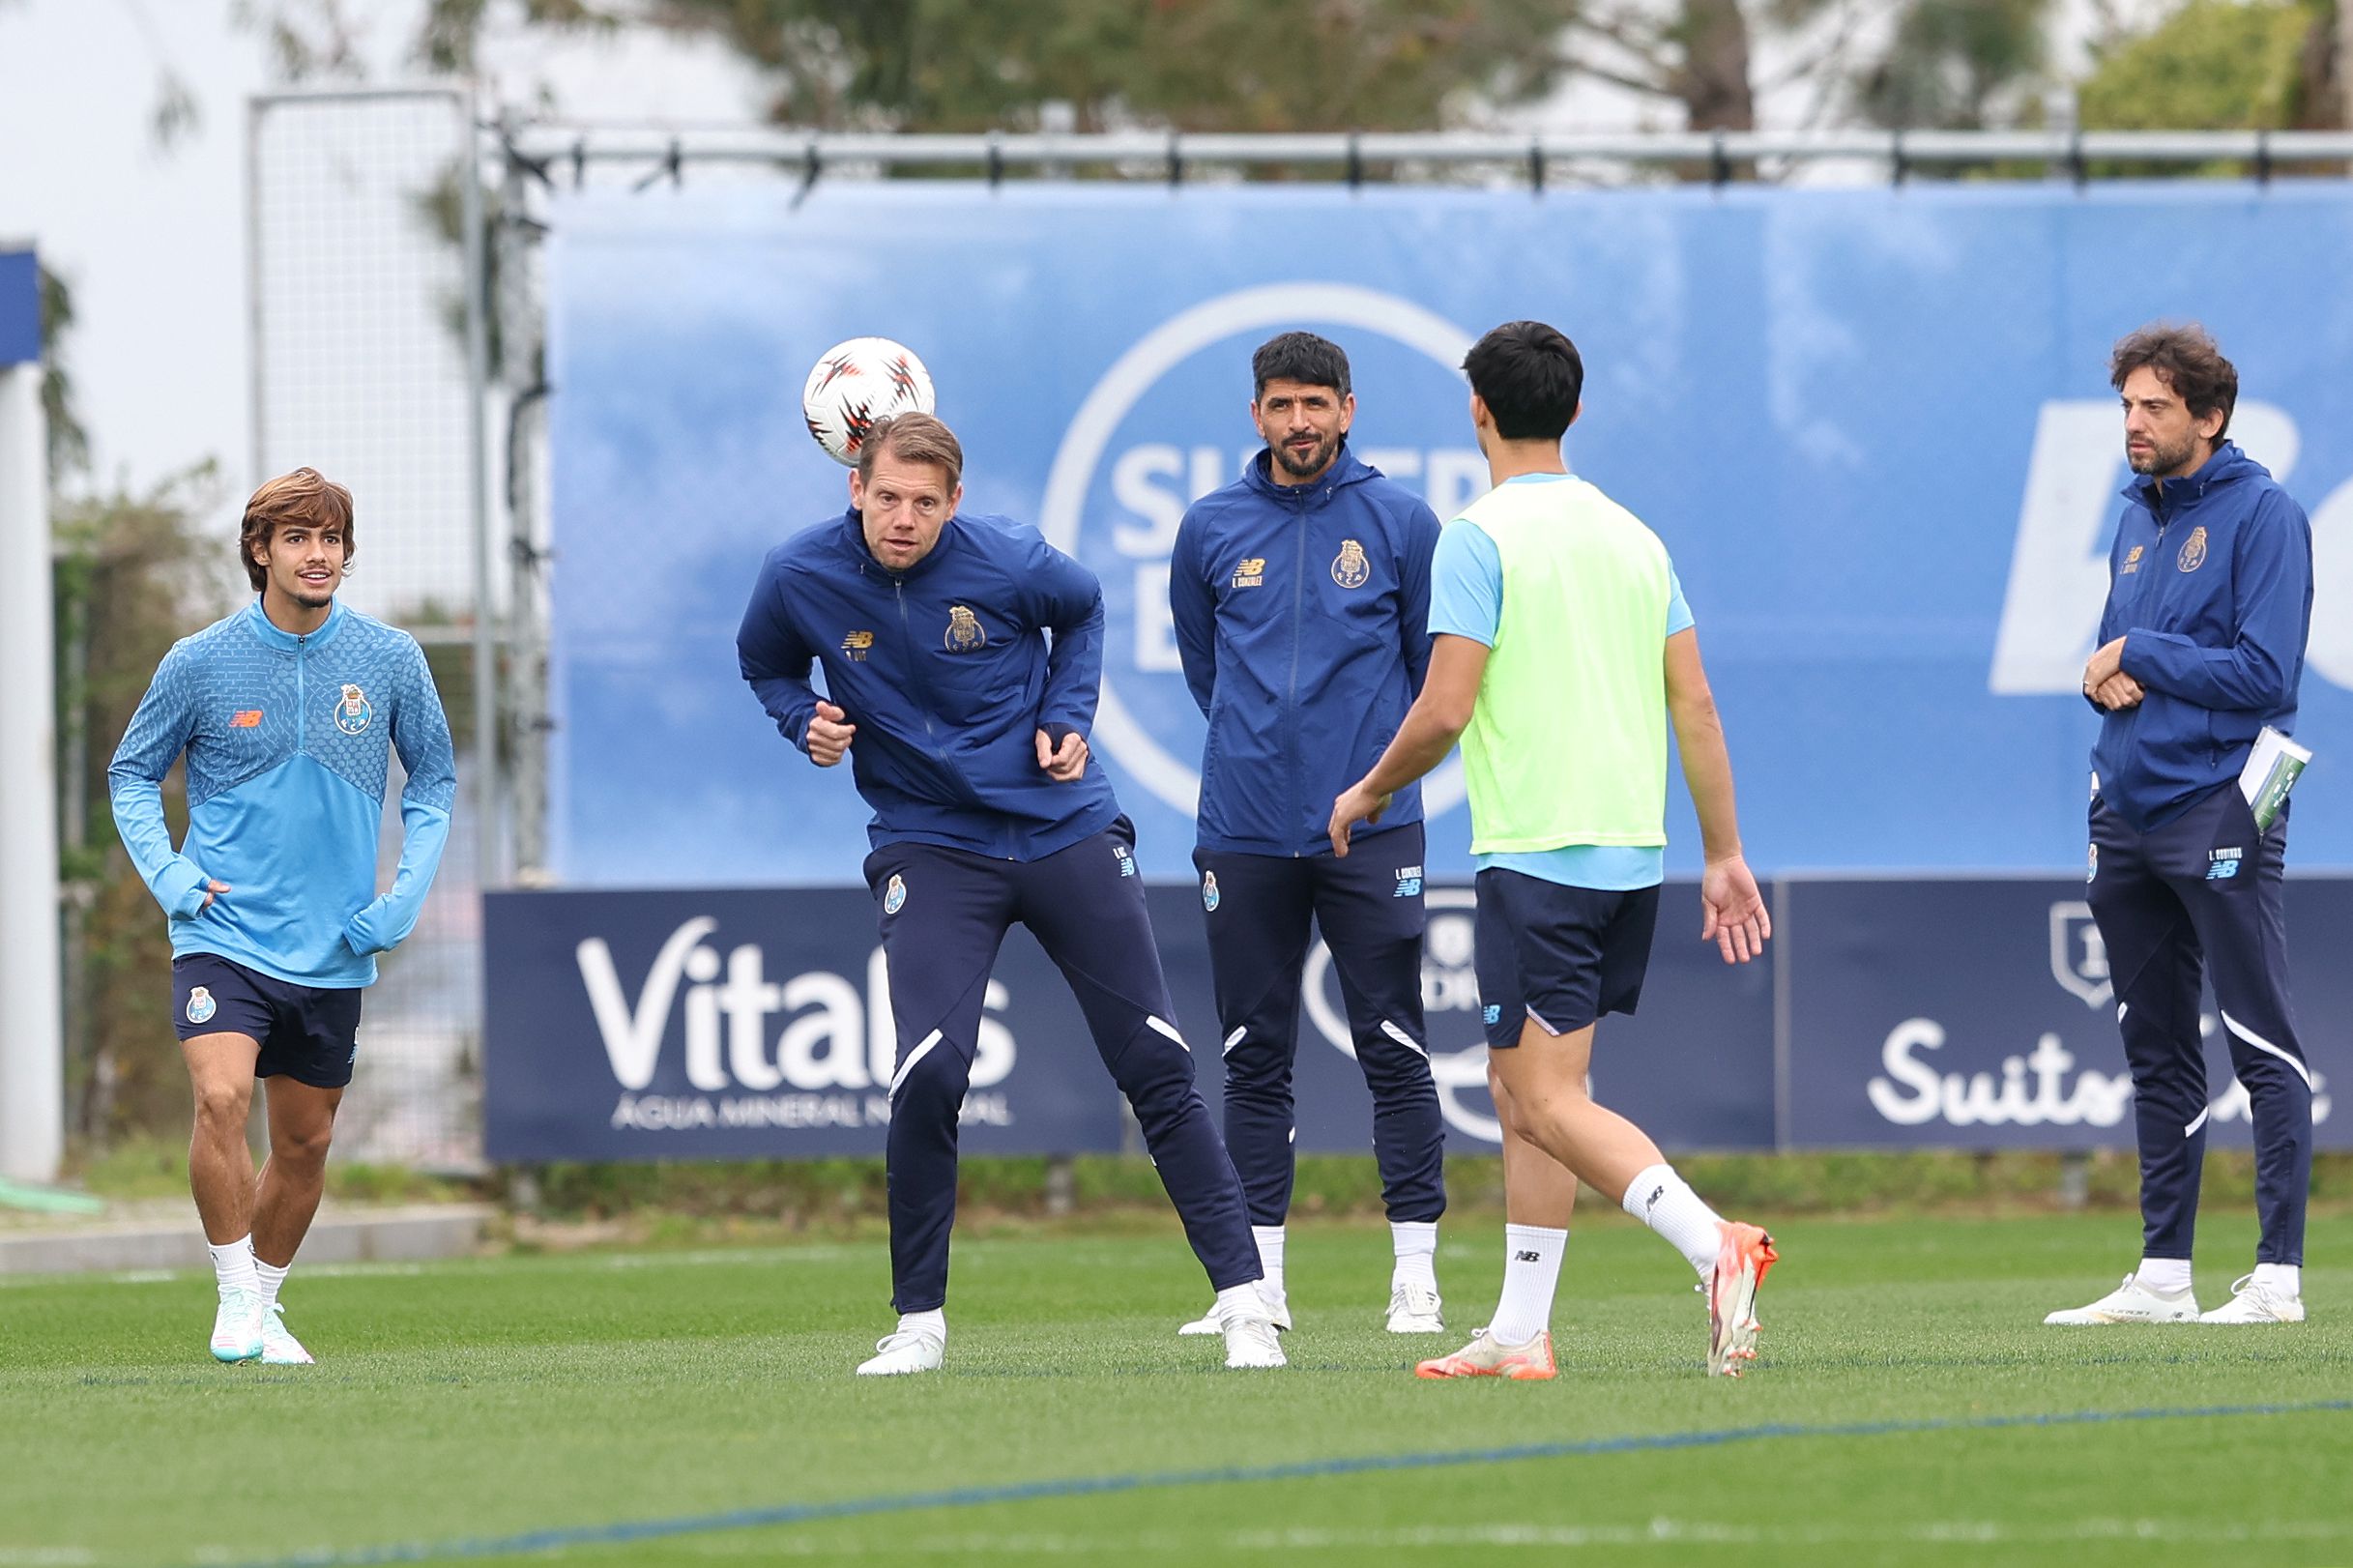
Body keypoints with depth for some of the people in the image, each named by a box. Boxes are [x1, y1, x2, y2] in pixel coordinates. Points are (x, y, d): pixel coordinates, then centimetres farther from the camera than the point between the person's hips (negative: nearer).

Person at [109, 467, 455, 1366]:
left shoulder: (390, 661, -1)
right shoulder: (199, 664, -5)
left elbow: (434, 780, 12)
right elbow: (132, 775, 8)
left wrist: (406, 896, 0)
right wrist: (169, 875, -6)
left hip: (335, 950, 3)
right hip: (224, 937, -3)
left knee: (305, 1142, 10)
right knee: (221, 1098, -23)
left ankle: (265, 1300, 30)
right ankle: (237, 1298, -9)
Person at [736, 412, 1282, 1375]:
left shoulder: (1007, 563, -11)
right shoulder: (799, 578, -9)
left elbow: (1082, 609, 13)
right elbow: (766, 666, 13)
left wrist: (1069, 717, -1)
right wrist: (805, 721, -7)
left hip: (1066, 832, 1)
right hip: (930, 849, 0)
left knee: (1156, 1063, -2)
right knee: (930, 1075, -19)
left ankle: (1242, 1299, 4)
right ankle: (919, 1322, -3)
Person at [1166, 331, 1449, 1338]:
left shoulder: (1401, 524, 1)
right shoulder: (1211, 529, 7)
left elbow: (1438, 668, 10)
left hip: (1371, 831, -2)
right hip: (1245, 833, 2)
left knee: (1394, 1051, -4)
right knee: (1253, 1057, 4)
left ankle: (1416, 1274, -1)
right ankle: (1257, 1281, 8)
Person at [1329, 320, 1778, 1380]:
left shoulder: (1481, 537, -9)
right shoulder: (1632, 537, 12)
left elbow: (1445, 710, -14)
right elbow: (1695, 707, 11)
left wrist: (1371, 792, 4)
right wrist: (1725, 855, 15)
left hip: (1537, 853, -7)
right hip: (1632, 850, 7)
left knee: (1547, 1099, -7)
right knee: (1526, 1088, 14)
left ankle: (1713, 1245, -27)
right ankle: (1519, 1333, 14)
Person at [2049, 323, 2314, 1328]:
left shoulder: (2261, 515, -7)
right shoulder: (2137, 520, 16)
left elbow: (2264, 674, -15)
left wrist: (2139, 654, -9)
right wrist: (2103, 675, -1)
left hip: (2218, 817, -8)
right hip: (2128, 815, 8)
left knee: (2261, 1045, -7)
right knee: (2156, 1054, 10)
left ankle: (2279, 1275, -8)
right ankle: (2162, 1275, 14)